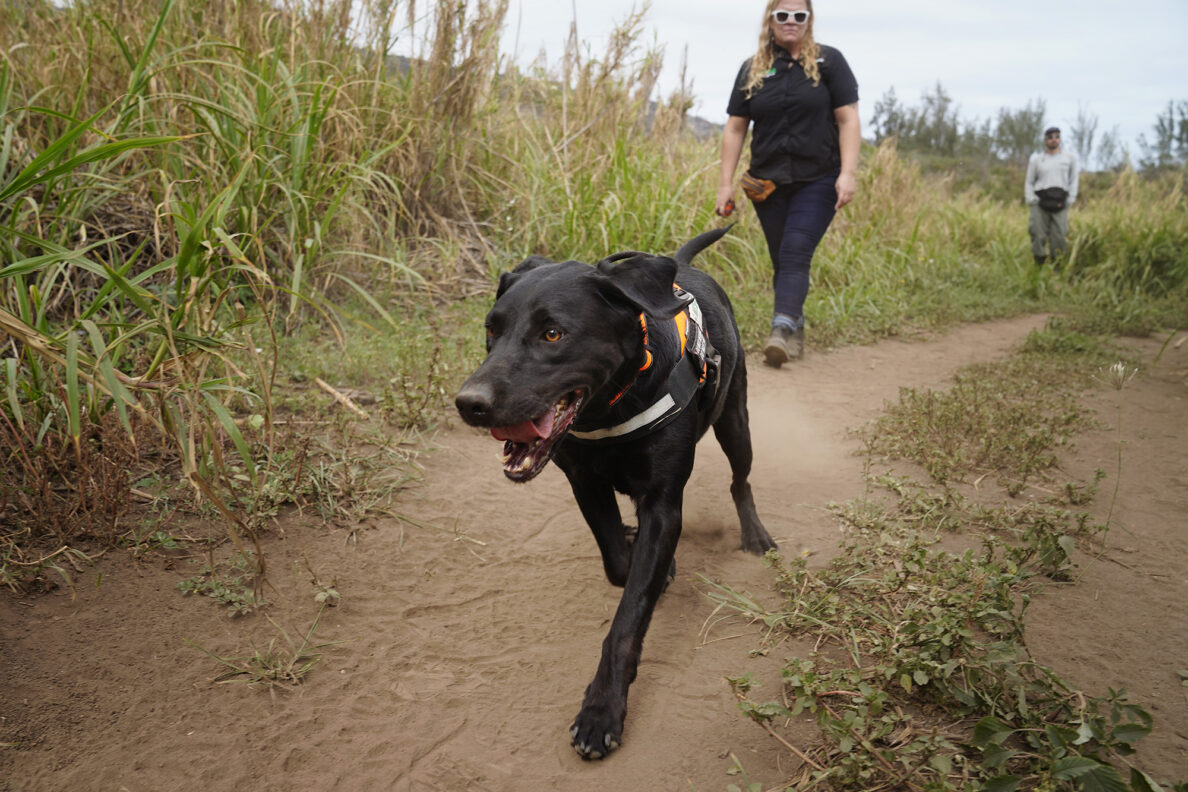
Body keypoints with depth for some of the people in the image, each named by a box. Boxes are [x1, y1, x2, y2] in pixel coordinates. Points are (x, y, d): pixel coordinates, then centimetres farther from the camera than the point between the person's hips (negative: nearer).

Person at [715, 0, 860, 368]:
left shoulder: (828, 61, 2)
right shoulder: (752, 69, 9)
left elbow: (848, 119, -2)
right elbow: (735, 128, 8)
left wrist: (848, 173, -13)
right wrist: (725, 183, 3)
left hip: (818, 181, -3)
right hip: (768, 183, 3)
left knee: (796, 255, -16)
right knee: (781, 261, 7)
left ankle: (781, 330, -24)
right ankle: (795, 332, 19)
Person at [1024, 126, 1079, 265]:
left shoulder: (1070, 157, 7)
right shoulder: (1036, 159, 8)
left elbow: (1074, 179, 10)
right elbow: (1029, 182, 12)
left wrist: (1069, 201, -1)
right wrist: (1031, 201, -2)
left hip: (1059, 204, 0)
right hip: (1040, 202, 0)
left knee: (1059, 236, -6)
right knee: (1039, 237, -6)